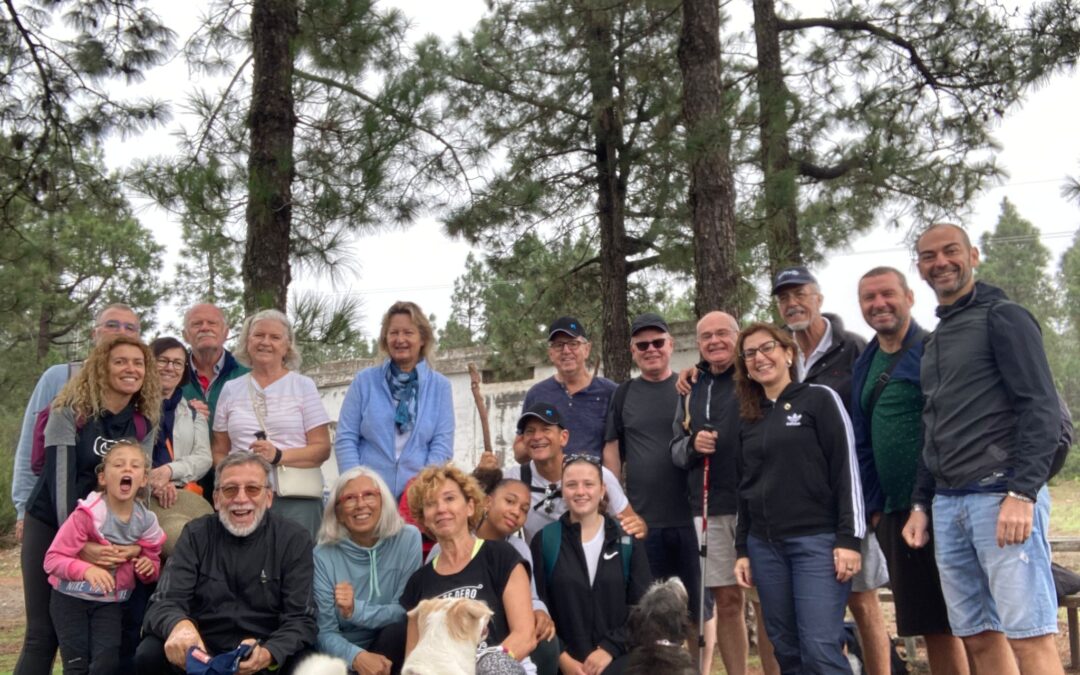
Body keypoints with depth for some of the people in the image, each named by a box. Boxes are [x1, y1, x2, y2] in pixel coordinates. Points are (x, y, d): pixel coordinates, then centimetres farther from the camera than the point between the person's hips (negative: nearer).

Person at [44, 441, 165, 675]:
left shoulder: (146, 521, -7)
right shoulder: (88, 513, -20)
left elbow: (151, 571, 9)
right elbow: (53, 559, -21)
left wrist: (149, 568, -16)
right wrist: (87, 570, -38)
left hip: (110, 602, 3)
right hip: (71, 598, -3)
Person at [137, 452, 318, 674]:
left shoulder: (294, 540, -2)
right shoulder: (196, 535, 2)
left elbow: (301, 619, -9)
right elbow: (164, 603, -9)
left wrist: (268, 654, -32)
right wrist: (178, 625, -35)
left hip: (265, 657, -2)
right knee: (149, 653, -24)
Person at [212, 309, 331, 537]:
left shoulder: (304, 386, 7)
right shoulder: (231, 389, 15)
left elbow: (322, 449, 1)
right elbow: (219, 451, 17)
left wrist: (278, 455, -14)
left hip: (297, 496, -2)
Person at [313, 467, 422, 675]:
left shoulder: (407, 538, -6)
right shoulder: (323, 555, -6)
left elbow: (407, 610, -8)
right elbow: (325, 633, -9)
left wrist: (356, 610, -25)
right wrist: (357, 656, -30)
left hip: (394, 650, 3)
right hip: (344, 657, -2)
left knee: (399, 629, -29)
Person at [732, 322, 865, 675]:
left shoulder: (819, 399, 0)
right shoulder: (749, 419, 15)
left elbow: (846, 469, -6)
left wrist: (849, 538, -12)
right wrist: (742, 550, 14)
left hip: (817, 541, -5)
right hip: (765, 546, 5)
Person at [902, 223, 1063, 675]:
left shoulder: (1003, 318, -1)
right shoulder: (935, 341, 21)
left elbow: (1042, 410, -10)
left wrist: (1022, 492, -18)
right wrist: (920, 504, 18)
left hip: (1002, 497, -7)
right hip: (948, 505, 7)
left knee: (1028, 636, -8)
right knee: (977, 637, 8)